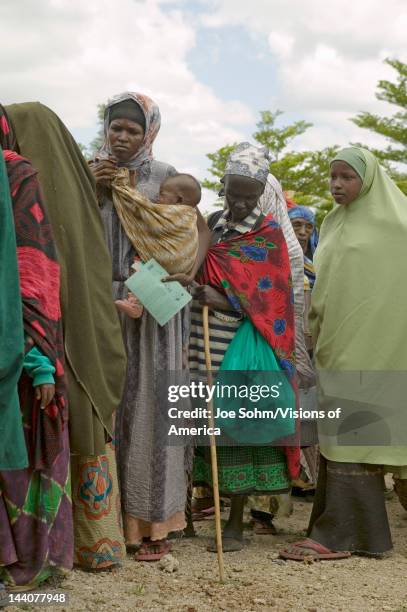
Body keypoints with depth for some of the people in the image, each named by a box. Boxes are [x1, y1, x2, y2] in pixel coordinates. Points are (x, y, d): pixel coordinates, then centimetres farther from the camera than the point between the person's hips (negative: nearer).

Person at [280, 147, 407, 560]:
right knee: (341, 431, 6)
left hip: (370, 344, -7)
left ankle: (341, 534, -4)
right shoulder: (334, 224, 17)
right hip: (337, 342, 7)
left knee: (351, 432, -8)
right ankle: (360, 529, 13)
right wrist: (318, 332, 12)